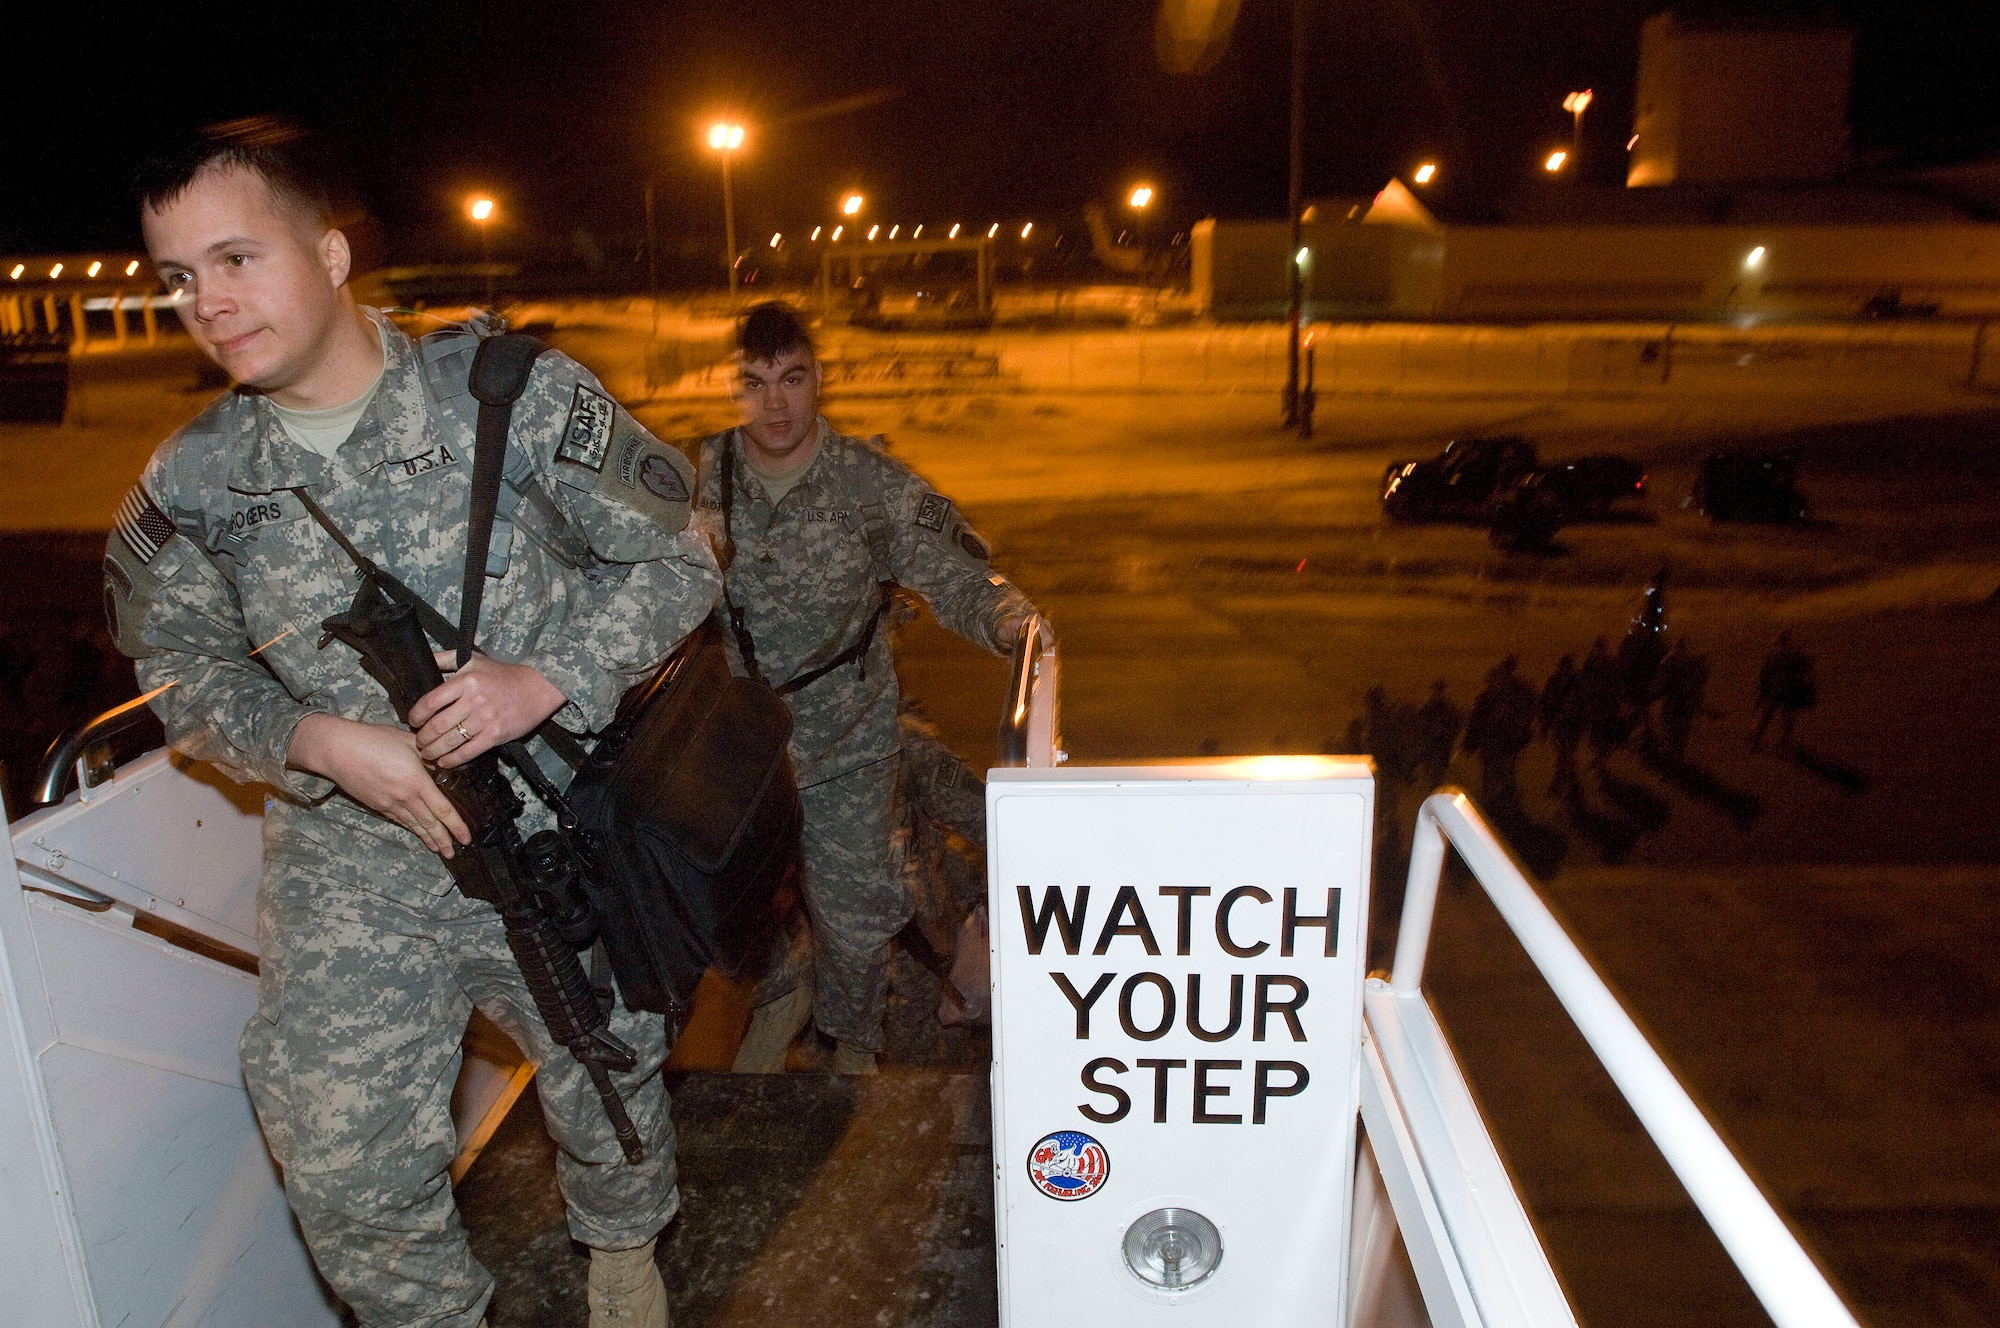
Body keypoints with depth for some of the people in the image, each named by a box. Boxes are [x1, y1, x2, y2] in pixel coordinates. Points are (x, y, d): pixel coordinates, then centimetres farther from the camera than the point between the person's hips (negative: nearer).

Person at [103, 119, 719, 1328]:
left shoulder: (520, 397, -12)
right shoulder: (190, 489, -4)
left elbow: (676, 558, -7)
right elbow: (187, 671, 8)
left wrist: (546, 679, -22)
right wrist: (319, 740, -13)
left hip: (563, 850, -1)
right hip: (348, 874, 2)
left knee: (610, 1088, 18)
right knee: (343, 1166, 4)